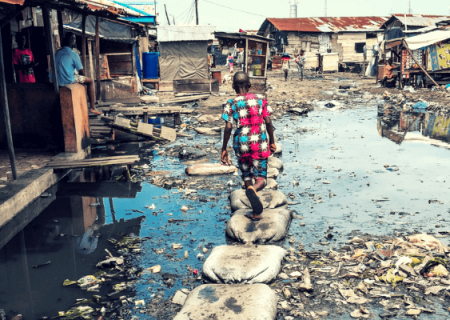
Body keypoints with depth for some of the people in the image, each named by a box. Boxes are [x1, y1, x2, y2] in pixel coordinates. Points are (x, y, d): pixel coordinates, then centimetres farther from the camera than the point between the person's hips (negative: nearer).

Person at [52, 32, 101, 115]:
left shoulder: (58, 52, 10)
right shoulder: (73, 55, -13)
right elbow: (81, 71, -7)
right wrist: (83, 77, 16)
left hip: (59, 80, 8)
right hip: (69, 80, -8)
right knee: (90, 81, 8)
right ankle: (92, 107, 5)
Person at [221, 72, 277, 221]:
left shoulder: (231, 104, -4)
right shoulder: (260, 99, 1)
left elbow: (228, 128, -8)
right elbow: (268, 123, 1)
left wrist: (224, 149, 1)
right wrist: (272, 142, 13)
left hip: (242, 143, 0)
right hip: (260, 143, 0)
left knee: (246, 176, 17)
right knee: (261, 178, 2)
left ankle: (256, 212, 17)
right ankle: (252, 189, -35)